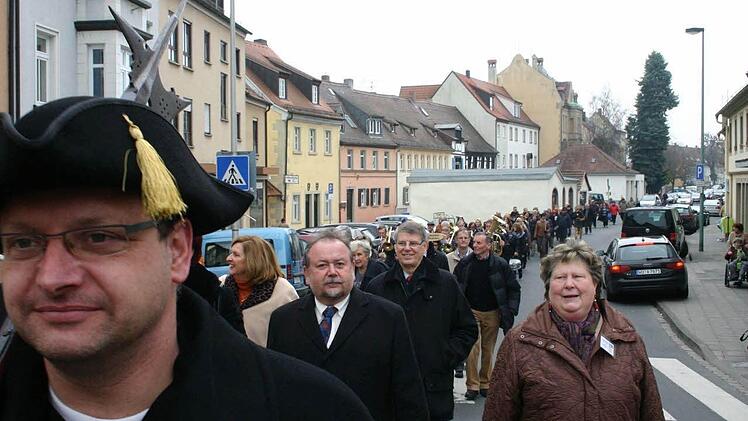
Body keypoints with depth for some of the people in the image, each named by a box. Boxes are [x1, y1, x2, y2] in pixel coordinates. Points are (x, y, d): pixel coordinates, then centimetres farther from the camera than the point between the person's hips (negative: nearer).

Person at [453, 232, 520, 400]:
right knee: (473, 348, -7)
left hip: (492, 313, 0)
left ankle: (485, 383, 21)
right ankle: (472, 385, -1)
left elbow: (514, 288, 1)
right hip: (471, 311, 0)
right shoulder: (465, 263, -2)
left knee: (488, 349, 9)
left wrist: (511, 310, -5)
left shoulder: (500, 265, -6)